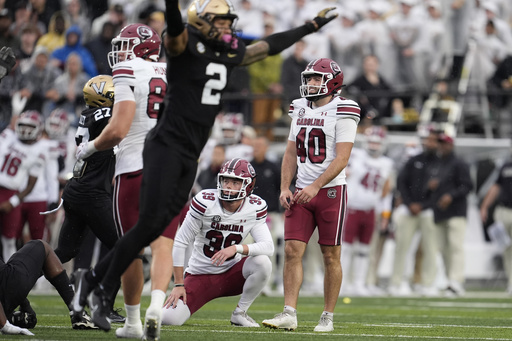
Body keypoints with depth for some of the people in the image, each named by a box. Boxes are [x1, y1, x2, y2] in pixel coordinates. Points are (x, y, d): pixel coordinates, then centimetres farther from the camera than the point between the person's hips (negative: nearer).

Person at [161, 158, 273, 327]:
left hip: (231, 273, 2)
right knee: (169, 318, -22)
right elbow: (180, 243, -13)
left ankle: (240, 313, -7)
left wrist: (236, 248, -35)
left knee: (262, 262, -28)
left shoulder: (255, 208, -9)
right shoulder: (205, 203, -18)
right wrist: (179, 285, -13)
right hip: (200, 275, -2)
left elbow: (268, 247, -18)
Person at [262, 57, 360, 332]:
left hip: (331, 190, -5)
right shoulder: (300, 109, 11)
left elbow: (341, 159, -14)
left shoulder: (342, 111, -8)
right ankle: (289, 314, -6)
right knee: (292, 250, -5)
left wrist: (315, 186, -21)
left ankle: (327, 317, 8)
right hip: (302, 193, 5)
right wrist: (285, 188, 3)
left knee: (331, 256, 1)